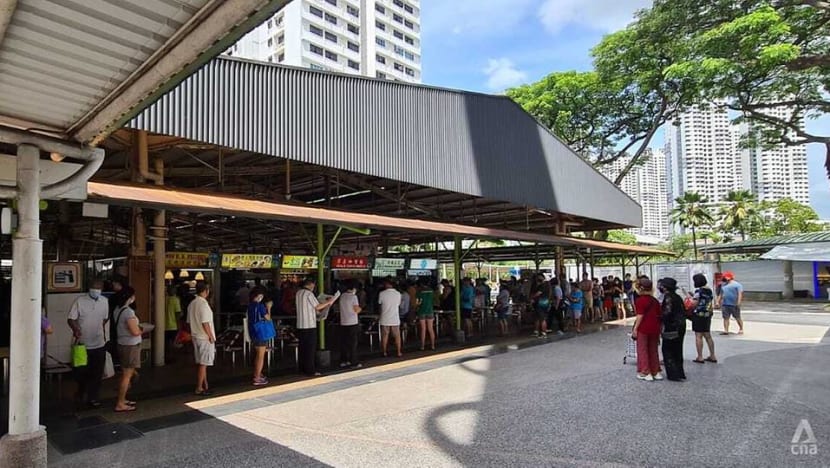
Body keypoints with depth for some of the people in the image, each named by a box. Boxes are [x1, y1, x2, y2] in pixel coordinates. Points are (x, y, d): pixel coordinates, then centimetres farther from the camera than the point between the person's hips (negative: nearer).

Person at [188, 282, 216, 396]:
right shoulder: (203, 304, -19)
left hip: (196, 336, 9)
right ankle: (199, 389, 4)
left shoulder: (191, 304, 8)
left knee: (201, 363, 14)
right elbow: (205, 323, -22)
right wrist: (211, 336, -14)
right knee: (203, 363, -1)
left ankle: (205, 386, 23)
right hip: (205, 338, -9)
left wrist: (193, 333, 21)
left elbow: (189, 321, 13)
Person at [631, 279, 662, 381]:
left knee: (642, 350, 4)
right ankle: (656, 372, 20)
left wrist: (635, 328, -13)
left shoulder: (640, 300, -12)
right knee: (653, 350, 16)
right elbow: (660, 315, 9)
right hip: (655, 328, 6)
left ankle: (645, 373, 4)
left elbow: (640, 316, -17)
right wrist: (658, 329, 17)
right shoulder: (655, 300, 6)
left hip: (643, 328, -6)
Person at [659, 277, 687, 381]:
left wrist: (660, 319, -9)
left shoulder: (668, 297, -16)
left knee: (667, 351, 0)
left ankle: (673, 374, -1)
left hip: (671, 329, -9)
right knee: (677, 351, 17)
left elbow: (667, 313, -23)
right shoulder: (677, 297, 11)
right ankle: (680, 373, 23)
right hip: (681, 327, 9)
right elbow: (683, 312, 14)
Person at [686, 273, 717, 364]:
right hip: (708, 315, 8)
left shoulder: (698, 290, -15)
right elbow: (711, 302, 18)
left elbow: (694, 304, -19)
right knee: (708, 336, 15)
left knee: (698, 336, -2)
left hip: (699, 315, -8)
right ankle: (712, 356, 21)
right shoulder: (709, 291, 8)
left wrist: (690, 297, 0)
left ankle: (700, 357, -1)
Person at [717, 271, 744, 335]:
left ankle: (741, 329, 16)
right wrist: (718, 302, 18)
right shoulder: (724, 285, 20)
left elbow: (740, 293, -11)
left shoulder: (737, 284, -1)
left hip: (734, 304, -6)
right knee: (725, 318, 0)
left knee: (738, 318, 5)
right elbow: (721, 294, 24)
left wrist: (739, 302, -22)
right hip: (725, 304, 6)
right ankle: (726, 330, 0)